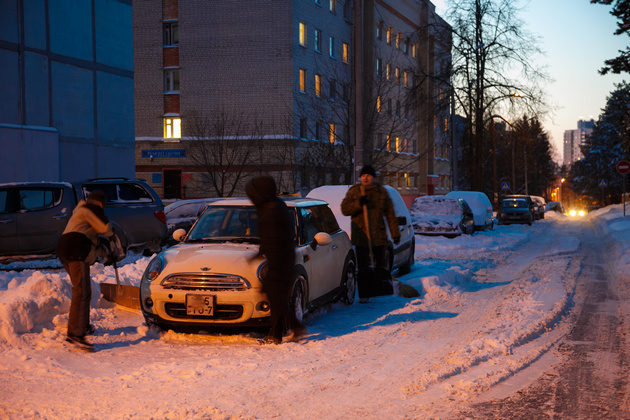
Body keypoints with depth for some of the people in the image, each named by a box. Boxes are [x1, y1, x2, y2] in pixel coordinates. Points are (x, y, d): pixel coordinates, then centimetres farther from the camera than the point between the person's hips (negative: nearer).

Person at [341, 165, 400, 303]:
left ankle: (382, 291, 19)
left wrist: (395, 233, 5)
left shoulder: (381, 191, 8)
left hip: (379, 236, 2)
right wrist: (359, 203, -19)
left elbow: (390, 214, 9)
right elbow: (345, 209, -2)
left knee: (381, 266, 8)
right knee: (363, 268, -3)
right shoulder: (354, 191, 4)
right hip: (361, 236, -2)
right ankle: (363, 295, 2)